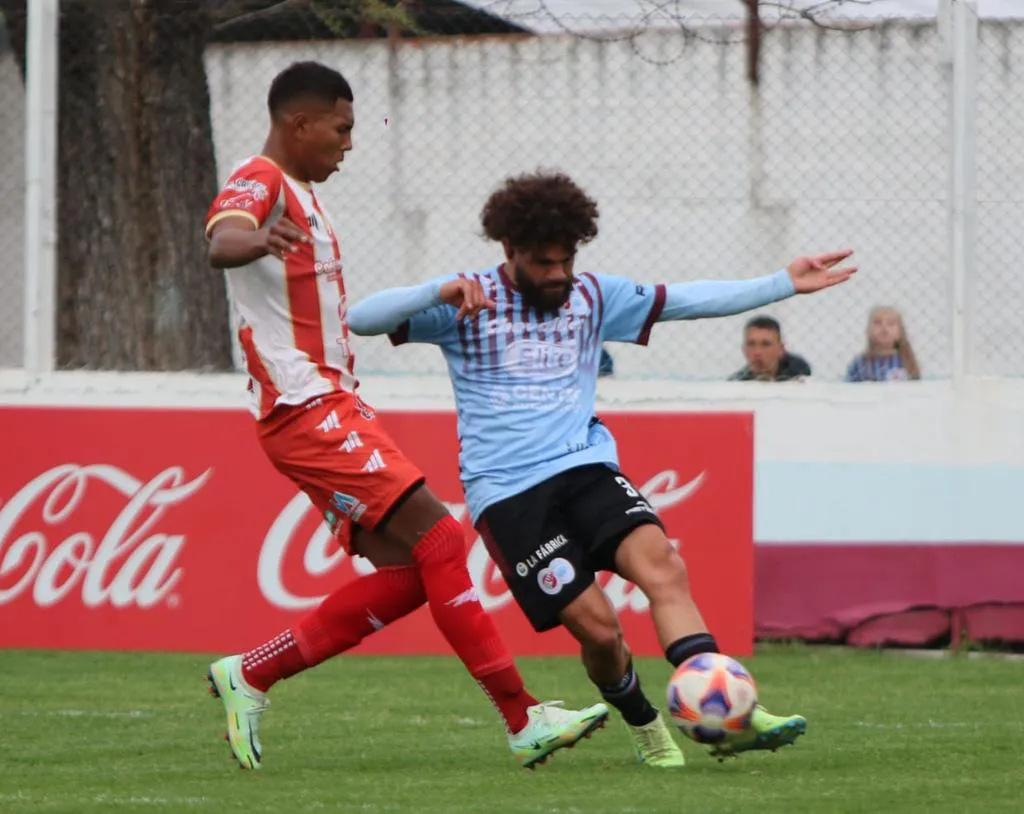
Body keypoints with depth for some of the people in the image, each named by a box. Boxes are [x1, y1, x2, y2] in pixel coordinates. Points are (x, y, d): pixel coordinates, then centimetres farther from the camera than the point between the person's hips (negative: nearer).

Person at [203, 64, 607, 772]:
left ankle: (249, 676, 8)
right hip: (307, 413, -10)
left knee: (404, 573, 3)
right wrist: (256, 241, -59)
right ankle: (525, 722, -15)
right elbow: (222, 240, -36)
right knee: (438, 538, -14)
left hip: (335, 408, 10)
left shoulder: (301, 195, 20)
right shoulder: (259, 183, -11)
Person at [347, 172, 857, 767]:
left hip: (585, 467, 4)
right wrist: (437, 293, -26)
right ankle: (647, 731, 13)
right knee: (597, 625, -14)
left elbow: (688, 300, 16)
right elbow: (361, 319, -9)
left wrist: (785, 285, 10)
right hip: (506, 491, -4)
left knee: (662, 564, -23)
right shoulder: (467, 301, 0)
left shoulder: (593, 296, 13)